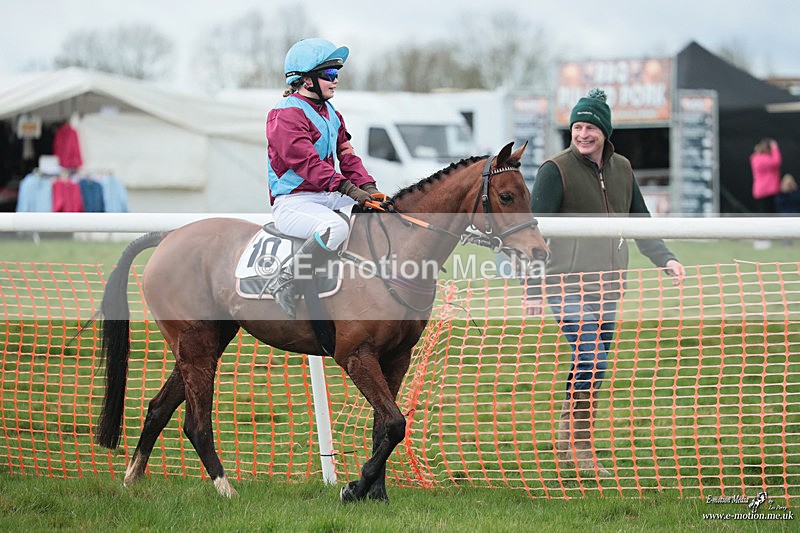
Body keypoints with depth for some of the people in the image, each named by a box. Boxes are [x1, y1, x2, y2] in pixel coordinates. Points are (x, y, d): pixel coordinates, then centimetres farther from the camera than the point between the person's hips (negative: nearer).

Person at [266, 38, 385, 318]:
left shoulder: (331, 114, 18)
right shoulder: (285, 115, -13)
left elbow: (346, 156, 14)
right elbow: (306, 162, -24)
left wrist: (368, 187, -6)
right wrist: (349, 189, -32)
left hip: (328, 196, 9)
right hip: (293, 202, -9)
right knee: (336, 228, -38)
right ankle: (283, 282, -25)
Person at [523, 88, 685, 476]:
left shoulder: (622, 169, 11)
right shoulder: (556, 170, -7)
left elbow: (640, 222, 21)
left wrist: (664, 259, 7)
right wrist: (533, 290, -12)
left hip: (609, 285, 6)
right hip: (569, 284, -6)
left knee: (589, 367, 10)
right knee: (591, 363, -16)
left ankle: (566, 443, 21)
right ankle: (580, 449, -7)